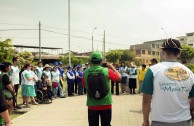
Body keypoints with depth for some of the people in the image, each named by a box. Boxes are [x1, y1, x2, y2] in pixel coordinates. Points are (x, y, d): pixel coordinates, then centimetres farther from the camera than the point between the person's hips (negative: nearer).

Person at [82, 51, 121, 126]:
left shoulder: (86, 73, -6)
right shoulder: (107, 71, -10)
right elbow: (119, 77, 5)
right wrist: (112, 67, 17)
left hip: (92, 106, 1)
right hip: (106, 105, -1)